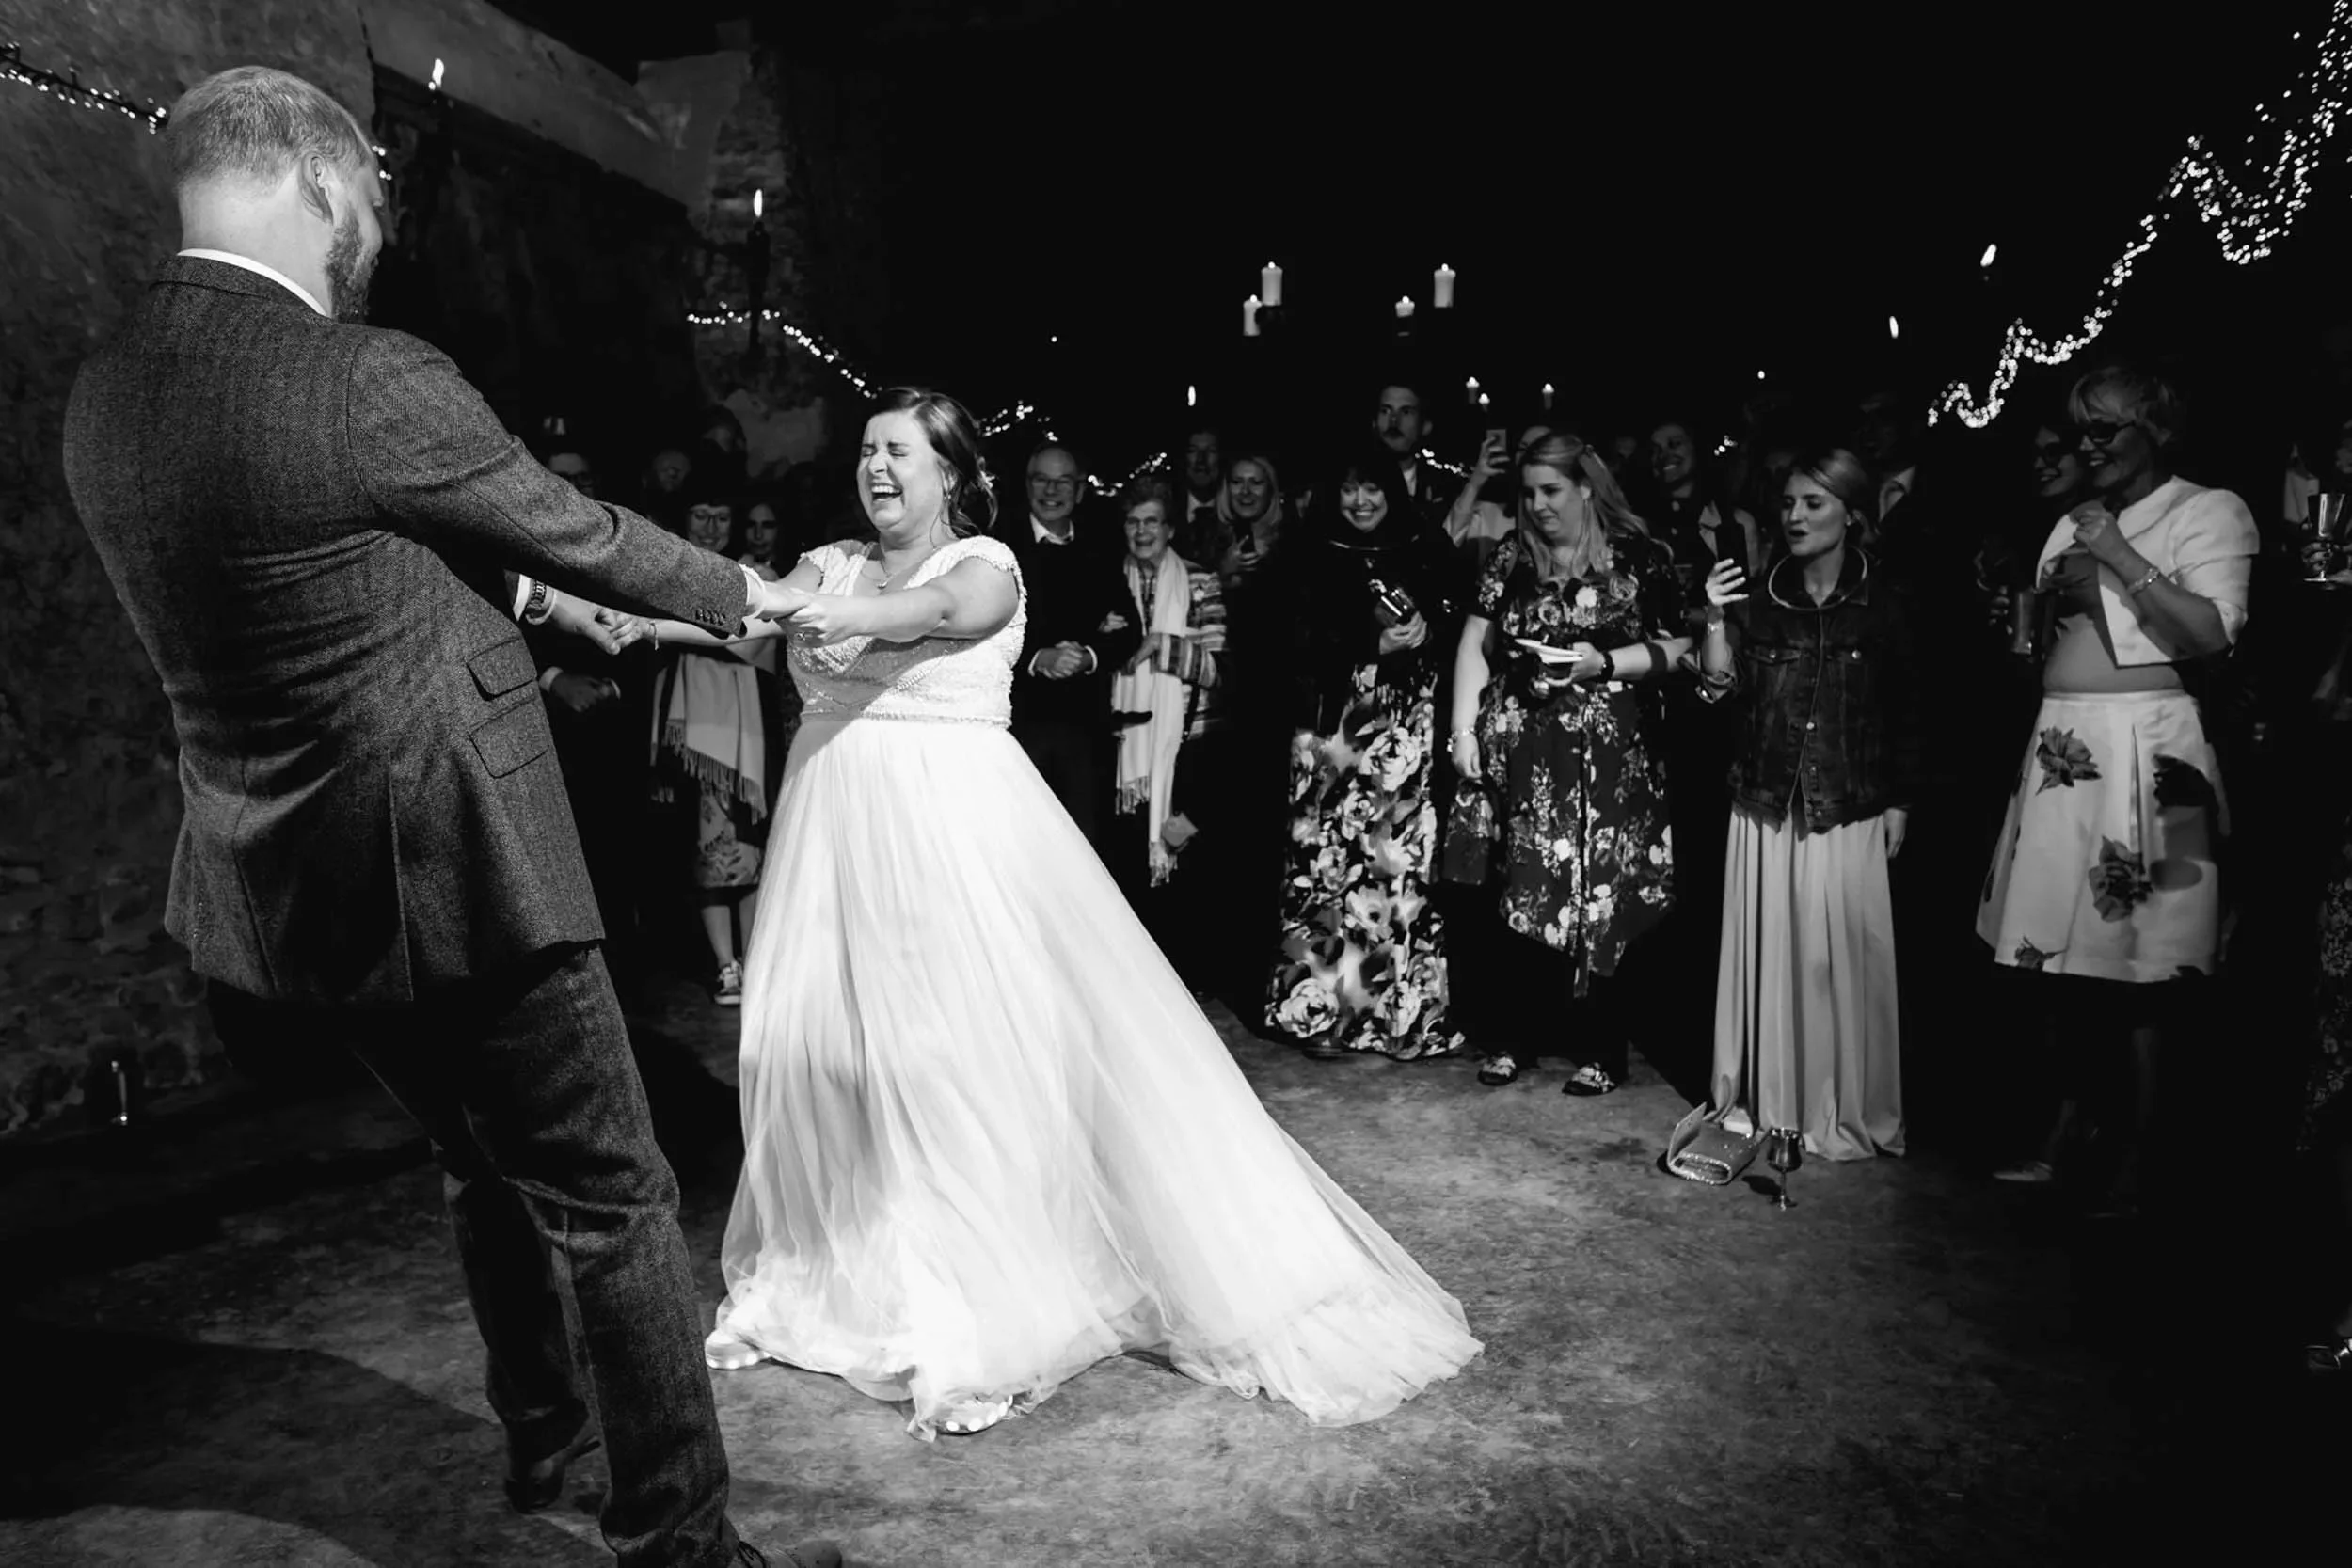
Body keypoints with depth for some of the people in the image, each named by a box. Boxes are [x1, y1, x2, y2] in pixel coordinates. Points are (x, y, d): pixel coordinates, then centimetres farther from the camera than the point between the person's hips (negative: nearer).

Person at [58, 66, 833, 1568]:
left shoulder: (106, 395, 5)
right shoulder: (368, 381, -20)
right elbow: (576, 530, -7)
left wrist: (525, 594, 28)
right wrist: (736, 591, 11)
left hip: (296, 886, 9)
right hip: (452, 872, -8)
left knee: (493, 1167, 26)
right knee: (612, 1200, 5)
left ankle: (543, 1433, 45)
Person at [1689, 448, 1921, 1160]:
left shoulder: (1882, 606, 1)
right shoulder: (1760, 599, 5)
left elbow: (1905, 714, 4)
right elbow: (1720, 688, -1)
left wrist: (1900, 801, 1)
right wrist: (1714, 619, -15)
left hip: (1849, 811, -2)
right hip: (1765, 805, 2)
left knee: (1841, 954, 0)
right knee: (1766, 947, 6)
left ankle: (1846, 1110, 13)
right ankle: (1764, 1096, 17)